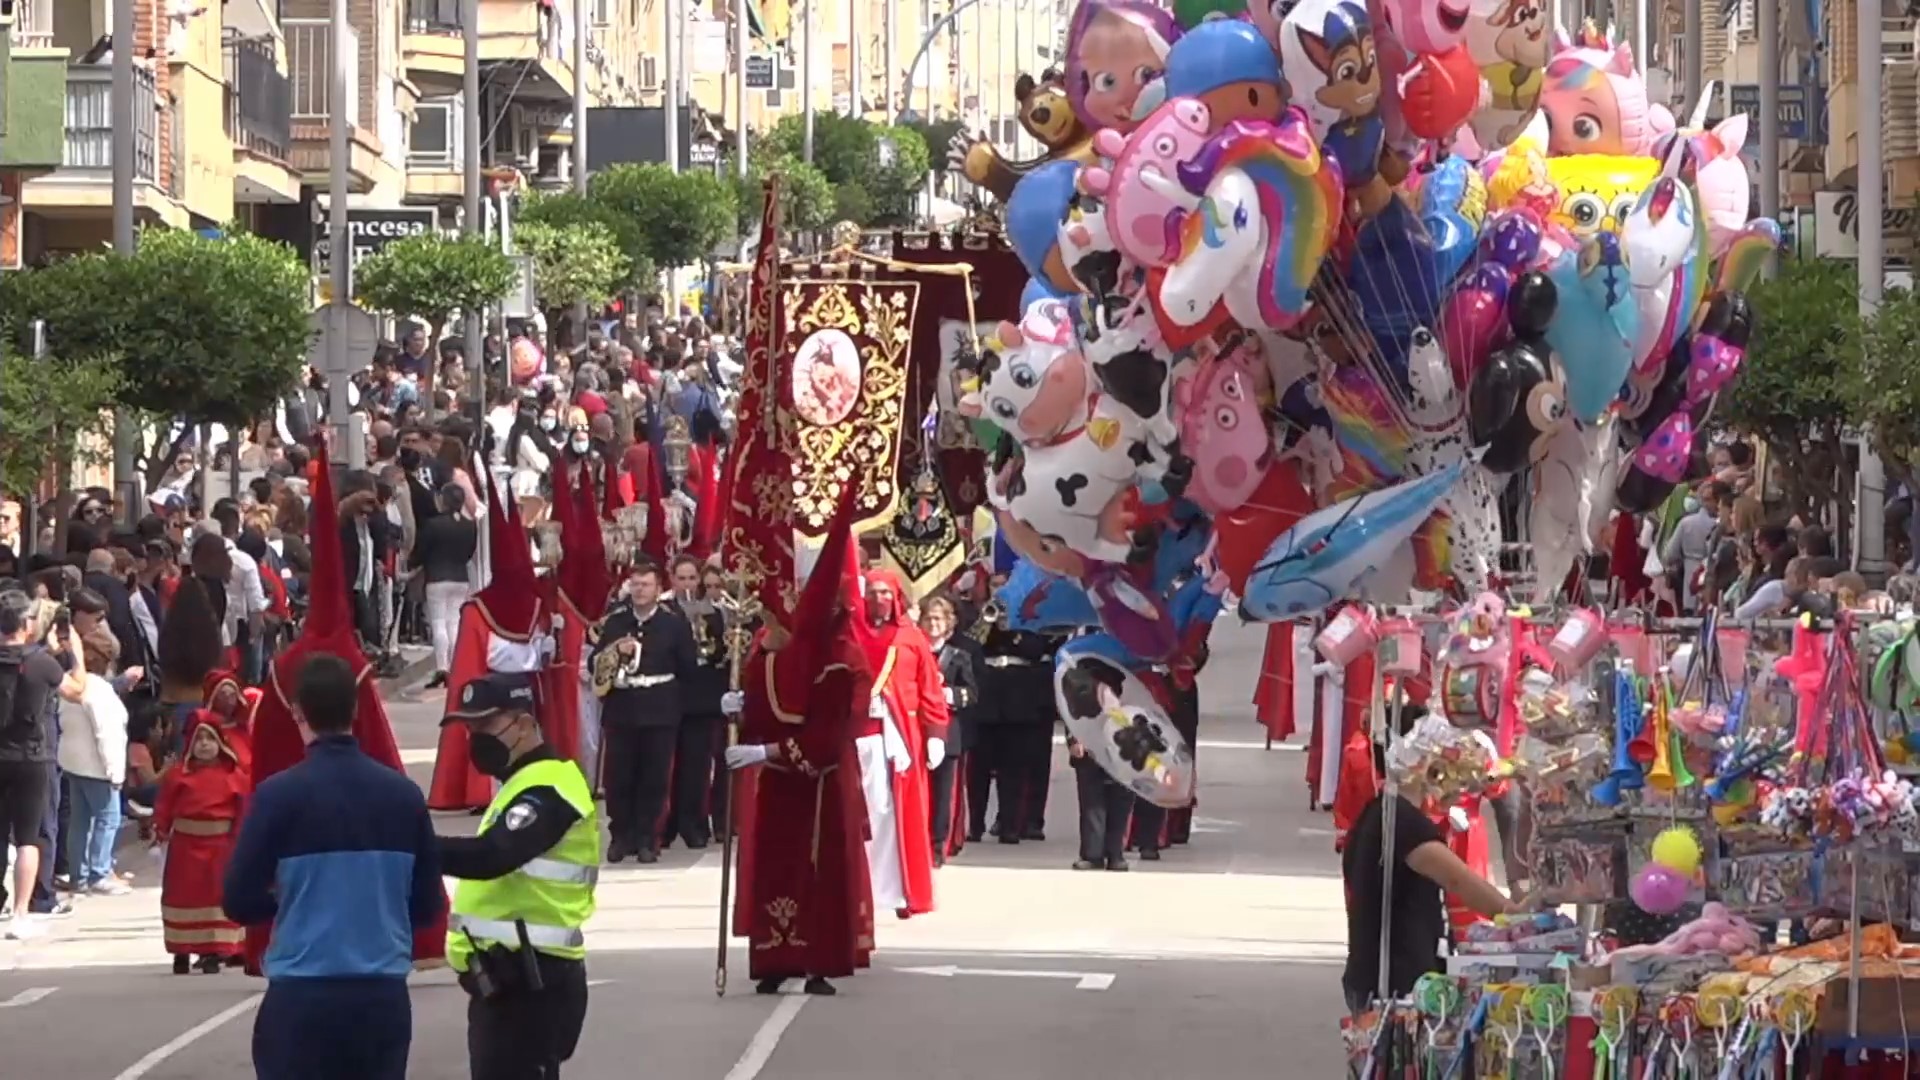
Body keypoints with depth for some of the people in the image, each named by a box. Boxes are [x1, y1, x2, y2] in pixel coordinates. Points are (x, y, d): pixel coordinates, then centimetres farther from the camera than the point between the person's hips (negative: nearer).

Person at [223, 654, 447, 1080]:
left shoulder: (281, 794, -9)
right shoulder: (402, 793, 2)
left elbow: (238, 901, -5)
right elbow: (428, 905, 8)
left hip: (302, 998, -3)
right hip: (384, 996, 3)